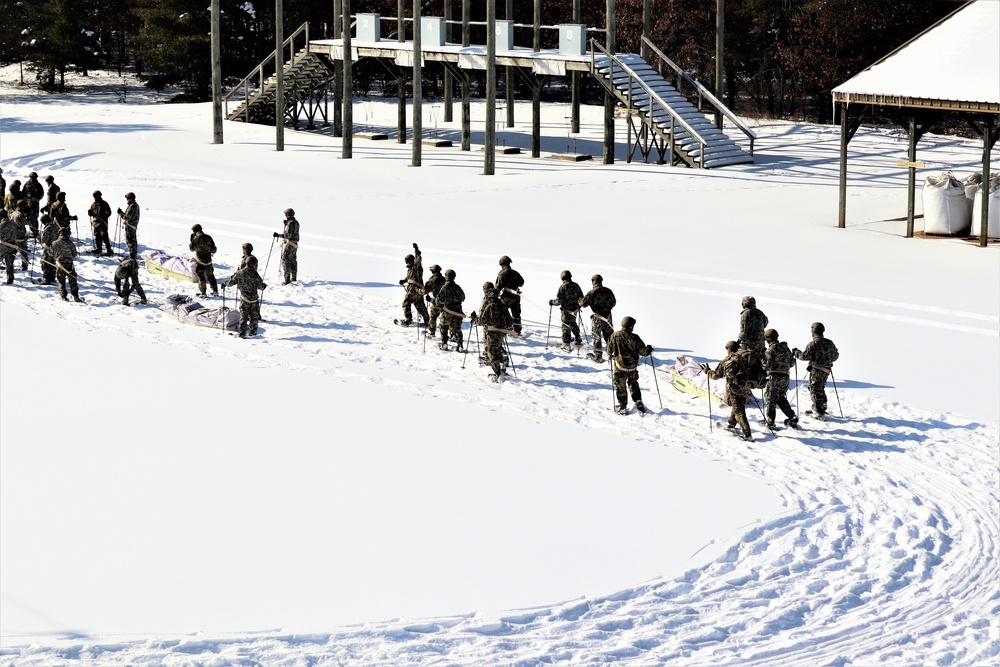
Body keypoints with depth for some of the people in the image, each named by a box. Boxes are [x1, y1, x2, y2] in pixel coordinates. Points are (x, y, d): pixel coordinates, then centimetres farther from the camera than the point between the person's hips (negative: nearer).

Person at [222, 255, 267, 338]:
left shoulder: (239, 273, -7)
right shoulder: (254, 274, -16)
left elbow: (231, 281, 1)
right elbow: (260, 286, -10)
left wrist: (225, 284, 20)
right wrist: (264, 286, 13)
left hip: (243, 298, 2)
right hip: (254, 298, -2)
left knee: (243, 315, 9)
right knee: (254, 315, 13)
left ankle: (242, 332, 4)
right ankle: (253, 331, 19)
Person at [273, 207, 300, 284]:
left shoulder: (290, 224, -21)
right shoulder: (296, 222, 8)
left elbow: (288, 235, -30)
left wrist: (279, 235, -29)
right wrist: (286, 224, 21)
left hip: (289, 245, -10)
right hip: (295, 244, 10)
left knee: (286, 262, -6)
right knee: (293, 261, 20)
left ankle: (287, 280, -8)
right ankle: (294, 278, 29)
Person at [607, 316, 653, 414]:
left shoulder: (614, 336, -11)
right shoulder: (634, 338, -16)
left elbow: (610, 349, 1)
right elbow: (643, 351, -11)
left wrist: (610, 355, 24)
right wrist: (649, 350, 11)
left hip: (620, 366, 0)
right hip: (633, 366, 0)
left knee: (620, 387, 12)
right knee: (633, 384, 24)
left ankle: (623, 407, 13)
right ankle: (638, 401, 18)